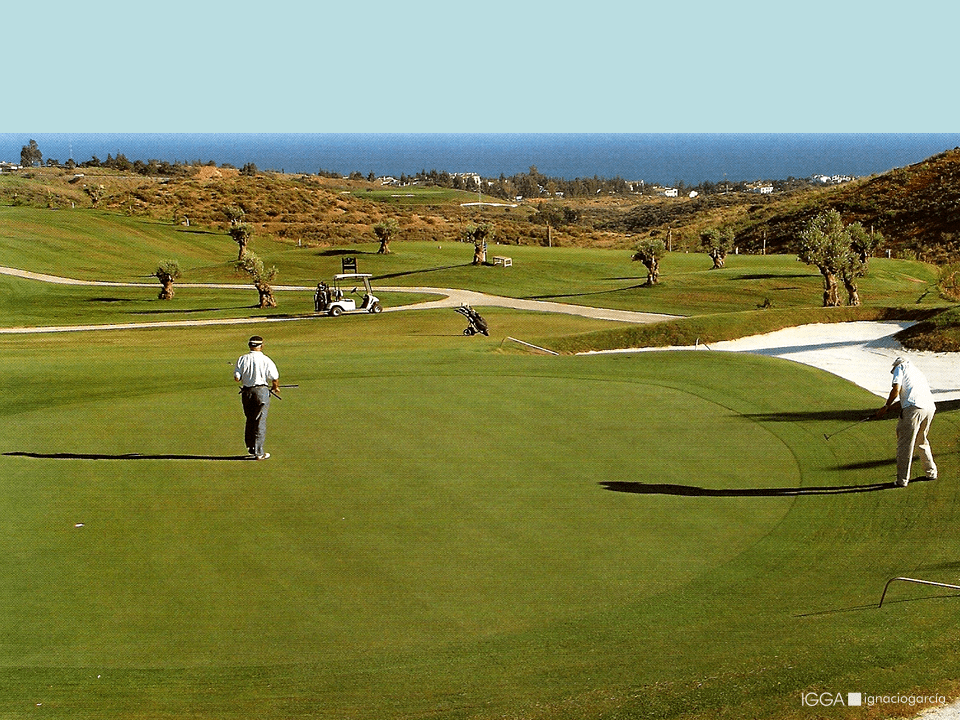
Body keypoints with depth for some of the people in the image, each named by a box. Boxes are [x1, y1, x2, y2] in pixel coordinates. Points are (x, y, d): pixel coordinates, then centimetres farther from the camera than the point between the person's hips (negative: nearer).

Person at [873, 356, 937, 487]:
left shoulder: (900, 367, 12)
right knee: (922, 442, 25)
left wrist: (886, 406, 12)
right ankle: (931, 472, 31)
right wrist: (887, 409, 32)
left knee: (905, 444, -1)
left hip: (913, 408, -7)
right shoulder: (916, 370, 34)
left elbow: (896, 390, -3)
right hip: (929, 407, 7)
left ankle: (902, 480, 0)